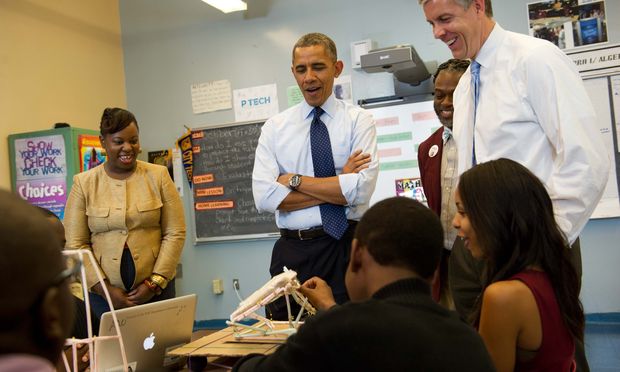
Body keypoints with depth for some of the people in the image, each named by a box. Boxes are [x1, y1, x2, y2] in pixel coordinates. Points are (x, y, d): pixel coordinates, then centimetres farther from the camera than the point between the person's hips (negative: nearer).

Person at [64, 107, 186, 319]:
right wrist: (106, 289, -8)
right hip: (103, 292, 0)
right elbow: (75, 244, -1)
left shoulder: (158, 176, 2)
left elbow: (175, 233, -1)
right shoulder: (84, 183, 2)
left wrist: (155, 283, -7)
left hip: (156, 289, 0)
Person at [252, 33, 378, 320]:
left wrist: (295, 180, -9)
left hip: (346, 247, -2)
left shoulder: (358, 120, 0)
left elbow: (361, 189, -14)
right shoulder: (274, 127, 6)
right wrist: (339, 185, -11)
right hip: (291, 250, 2)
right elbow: (265, 197, -7)